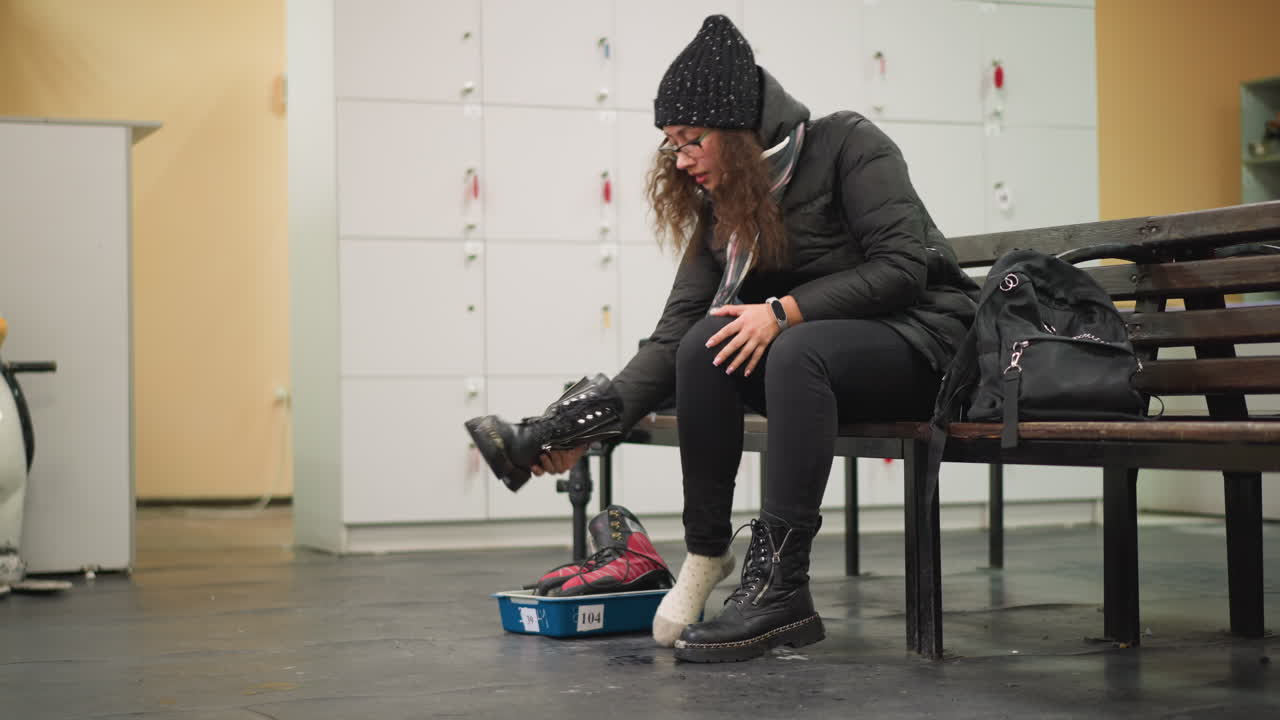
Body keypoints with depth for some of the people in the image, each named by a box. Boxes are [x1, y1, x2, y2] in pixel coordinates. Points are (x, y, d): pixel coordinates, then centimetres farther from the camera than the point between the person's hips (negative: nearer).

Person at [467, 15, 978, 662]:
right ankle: (706, 551, -15)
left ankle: (779, 588, -39)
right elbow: (676, 331, -3)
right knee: (707, 344, -23)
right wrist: (601, 418, -17)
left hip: (921, 336, -6)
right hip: (820, 349, 6)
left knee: (797, 351, -36)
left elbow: (901, 265, -18)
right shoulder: (721, 205, 7)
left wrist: (787, 310, -26)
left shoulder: (847, 145, -10)